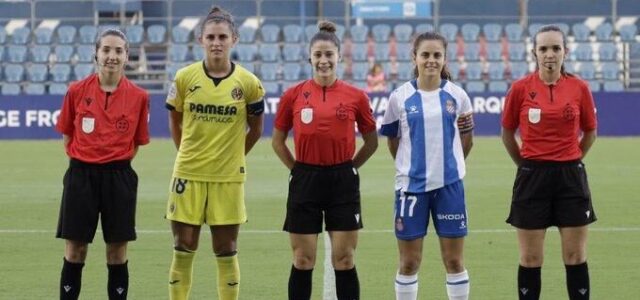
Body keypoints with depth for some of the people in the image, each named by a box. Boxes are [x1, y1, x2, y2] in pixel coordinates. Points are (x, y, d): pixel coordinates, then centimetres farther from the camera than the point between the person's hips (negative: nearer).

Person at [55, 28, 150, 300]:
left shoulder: (138, 97, -1)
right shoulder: (77, 91, -1)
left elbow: (137, 142, 8)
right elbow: (67, 136, 9)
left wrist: (116, 162, 2)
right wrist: (82, 161, 4)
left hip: (119, 178, 0)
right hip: (81, 175, 0)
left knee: (117, 254, 4)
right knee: (75, 252, 2)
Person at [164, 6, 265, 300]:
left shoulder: (248, 83, -4)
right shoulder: (184, 78, -3)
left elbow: (255, 129, 9)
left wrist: (233, 155, 7)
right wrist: (189, 154, 8)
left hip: (228, 177, 0)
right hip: (189, 175, 0)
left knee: (226, 251, 5)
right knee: (183, 249, 3)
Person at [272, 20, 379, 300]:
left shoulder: (356, 96, -1)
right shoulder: (293, 95, 0)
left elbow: (371, 142, 10)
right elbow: (278, 141, 11)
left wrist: (348, 169, 5)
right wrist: (298, 170, 5)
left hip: (342, 181, 0)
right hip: (305, 181, 0)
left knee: (344, 260, 2)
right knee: (302, 261, 4)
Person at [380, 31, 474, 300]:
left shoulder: (457, 95, 1)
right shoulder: (400, 97, -2)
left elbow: (466, 141, 11)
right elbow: (392, 140, 9)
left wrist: (448, 164, 9)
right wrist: (410, 166, 9)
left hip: (449, 185, 0)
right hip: (411, 186, 0)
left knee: (454, 260, 3)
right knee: (409, 261, 4)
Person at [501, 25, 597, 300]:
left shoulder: (579, 88, -1)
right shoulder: (520, 88, -4)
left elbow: (590, 132, 13)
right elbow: (507, 133, 8)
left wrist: (568, 162, 10)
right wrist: (527, 165, 9)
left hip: (571, 177, 1)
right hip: (532, 178, -1)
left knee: (575, 257, 5)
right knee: (530, 259, 4)